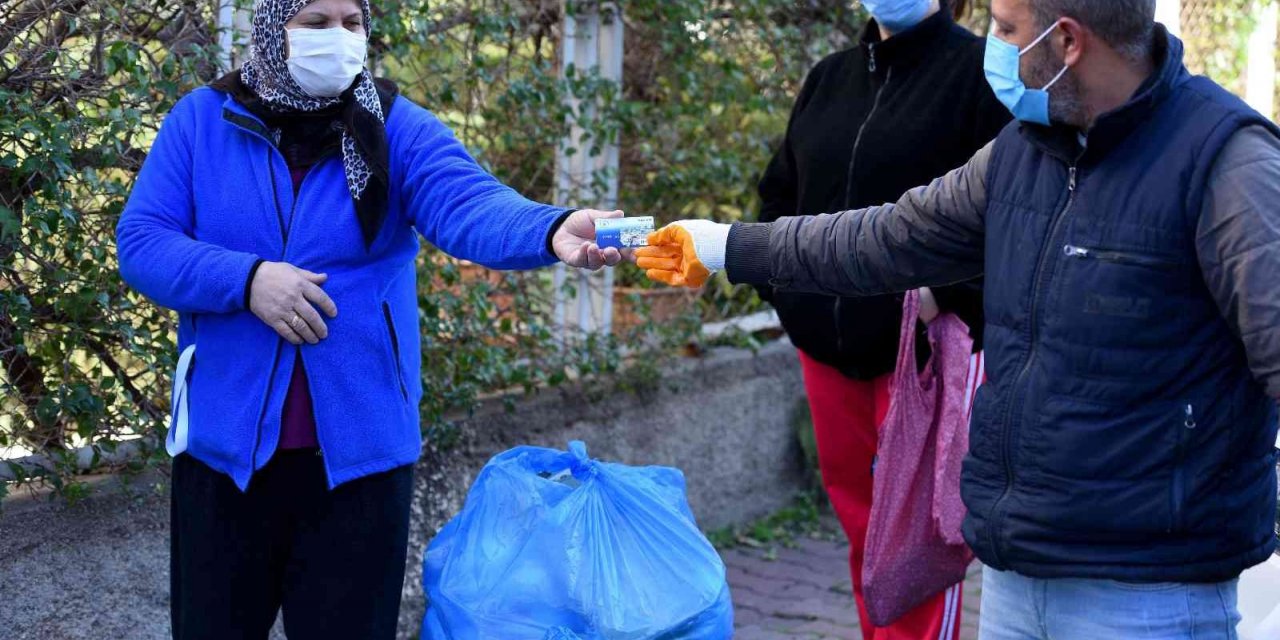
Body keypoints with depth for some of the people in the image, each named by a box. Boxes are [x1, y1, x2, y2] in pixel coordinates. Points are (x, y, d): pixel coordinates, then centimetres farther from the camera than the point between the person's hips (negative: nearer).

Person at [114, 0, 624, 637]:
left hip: (360, 443, -1)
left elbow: (470, 205, -21)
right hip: (224, 439, 1)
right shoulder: (200, 120, 0)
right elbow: (139, 241, -4)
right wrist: (245, 279, -20)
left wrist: (550, 231, -42)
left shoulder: (398, 128, -3)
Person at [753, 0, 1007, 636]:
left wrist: (946, 291, -20)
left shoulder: (979, 70, -5)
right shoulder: (829, 77, 14)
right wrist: (784, 283, 9)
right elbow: (780, 192, 22)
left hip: (927, 349, -6)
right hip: (828, 345, 6)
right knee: (860, 519, 14)